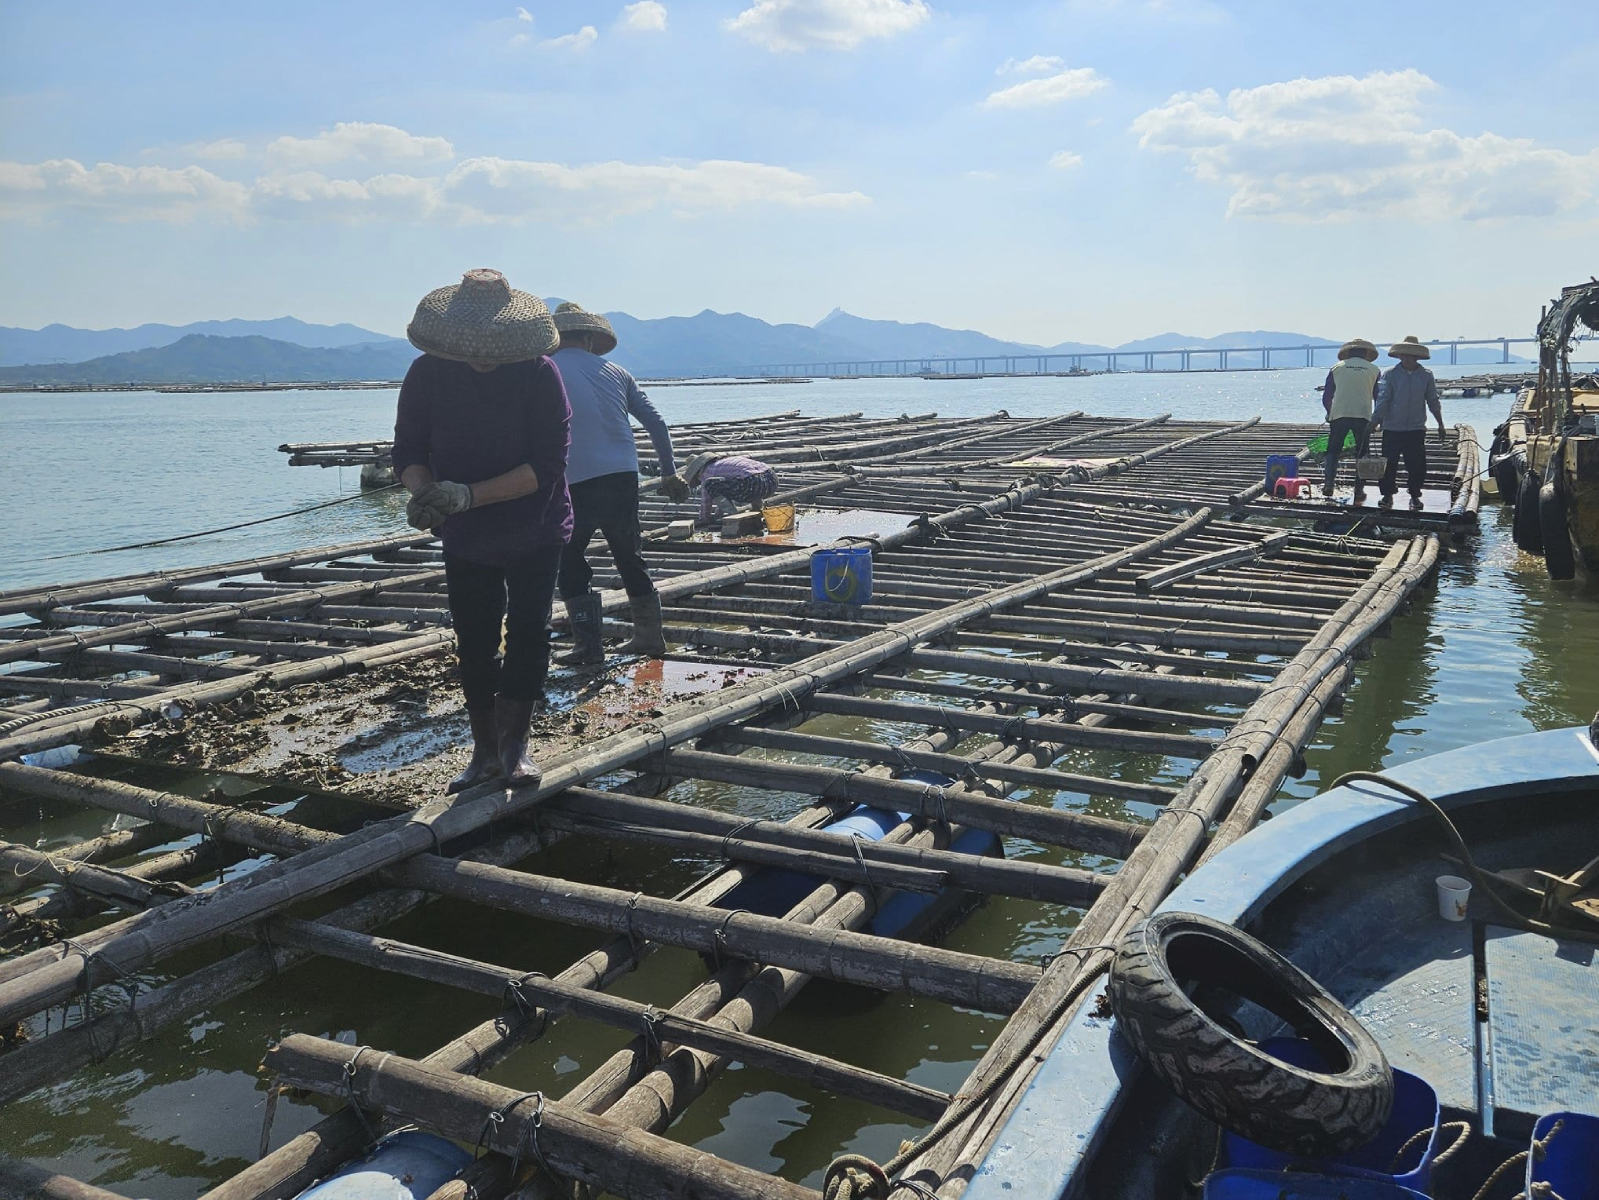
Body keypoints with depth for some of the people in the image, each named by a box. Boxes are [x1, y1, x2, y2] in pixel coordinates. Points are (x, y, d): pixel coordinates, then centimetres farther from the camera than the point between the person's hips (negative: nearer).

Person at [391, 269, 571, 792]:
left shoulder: (539, 375, -18)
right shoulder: (426, 375, -9)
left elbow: (547, 466, -23)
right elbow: (408, 452, -5)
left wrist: (469, 495, -32)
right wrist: (424, 493, -29)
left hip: (535, 532, -3)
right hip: (464, 538, 3)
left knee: (528, 631, -7)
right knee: (473, 642, 6)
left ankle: (514, 741, 7)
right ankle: (485, 751, 17)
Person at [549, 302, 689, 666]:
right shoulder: (613, 371, 13)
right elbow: (656, 422, 14)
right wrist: (669, 472, 21)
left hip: (576, 483, -4)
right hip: (624, 478, 4)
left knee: (569, 562, 9)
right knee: (629, 557, 17)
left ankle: (588, 645, 5)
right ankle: (649, 637, 24)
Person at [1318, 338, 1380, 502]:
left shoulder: (1337, 367, 9)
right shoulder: (1374, 370, 10)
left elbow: (1326, 397, 10)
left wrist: (1330, 414, 27)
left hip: (1339, 415, 0)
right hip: (1363, 415, 0)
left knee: (1333, 450, 10)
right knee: (1361, 453, 8)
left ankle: (1328, 483, -4)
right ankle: (1359, 490, 6)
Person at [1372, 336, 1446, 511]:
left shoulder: (1426, 375, 4)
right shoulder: (1390, 374, -3)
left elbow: (1433, 402, 11)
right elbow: (1382, 401, -5)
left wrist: (1440, 425, 12)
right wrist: (1374, 422, -14)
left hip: (1416, 429, 1)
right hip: (1392, 428, -1)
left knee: (1417, 465, 2)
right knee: (1388, 464, -1)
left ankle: (1415, 495, 16)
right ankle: (1387, 495, 12)